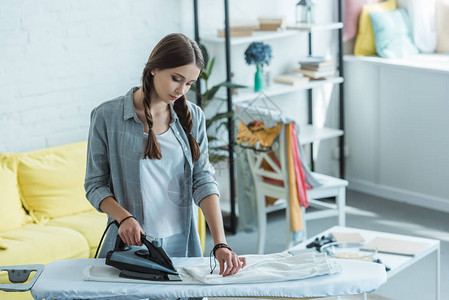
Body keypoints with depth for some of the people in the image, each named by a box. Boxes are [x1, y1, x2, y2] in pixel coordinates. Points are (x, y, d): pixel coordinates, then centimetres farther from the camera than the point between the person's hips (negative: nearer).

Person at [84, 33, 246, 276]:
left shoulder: (192, 117, 2)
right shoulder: (107, 116, -7)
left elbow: (203, 181, -6)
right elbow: (95, 185, -4)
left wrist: (220, 244, -17)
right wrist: (124, 217, -22)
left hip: (182, 244, 3)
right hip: (131, 244, -2)